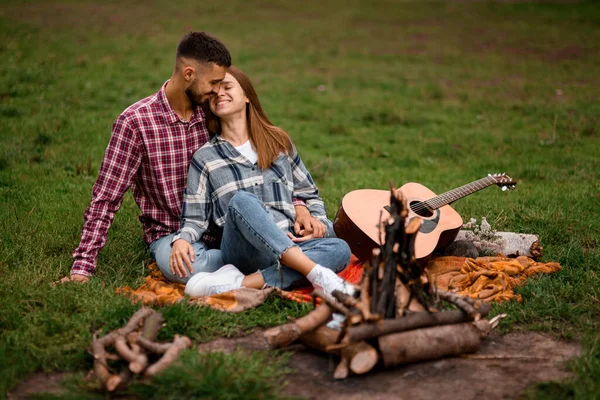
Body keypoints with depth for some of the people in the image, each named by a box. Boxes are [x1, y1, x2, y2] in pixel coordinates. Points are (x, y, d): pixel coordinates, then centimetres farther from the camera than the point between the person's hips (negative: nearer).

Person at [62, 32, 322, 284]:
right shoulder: (135, 122, -11)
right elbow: (105, 199, -9)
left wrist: (298, 205, -10)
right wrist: (82, 267, -15)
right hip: (173, 236, -3)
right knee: (181, 264, -41)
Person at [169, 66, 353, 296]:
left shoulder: (279, 141, 20)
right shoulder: (204, 157, 13)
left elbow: (309, 194, 25)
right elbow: (195, 218, 8)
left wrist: (318, 221, 4)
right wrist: (181, 240, -14)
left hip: (290, 246, 3)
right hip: (241, 249, -3)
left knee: (340, 249, -28)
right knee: (241, 200, -35)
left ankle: (242, 284, -37)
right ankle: (318, 275, -41)